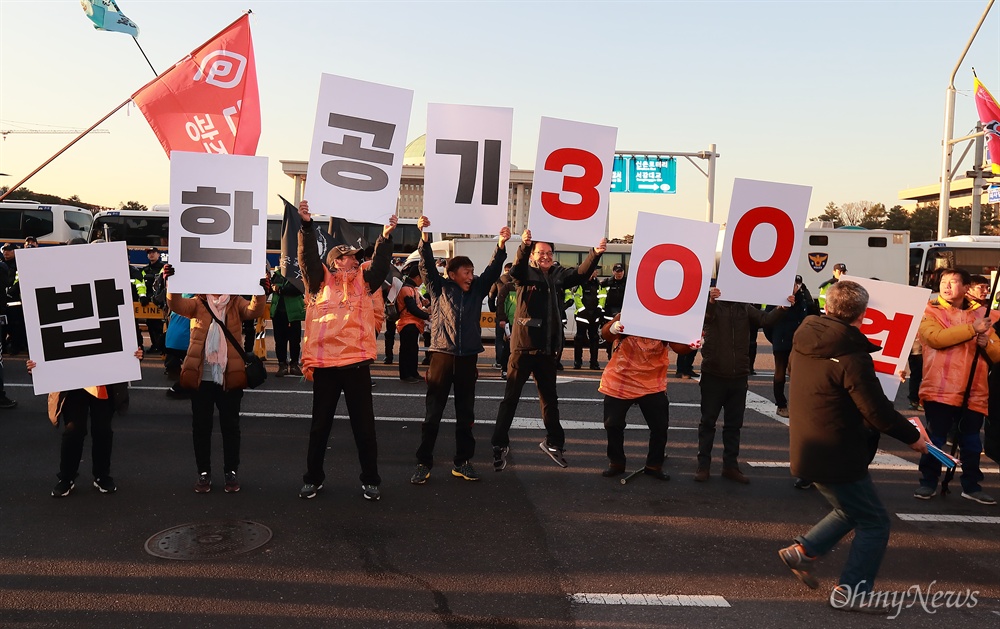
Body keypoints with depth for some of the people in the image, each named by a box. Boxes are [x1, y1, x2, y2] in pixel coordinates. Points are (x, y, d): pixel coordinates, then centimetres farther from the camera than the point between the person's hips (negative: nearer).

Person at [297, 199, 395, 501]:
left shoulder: (363, 282, 8)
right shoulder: (320, 281, 4)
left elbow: (380, 265, -3)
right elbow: (309, 256, -7)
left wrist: (385, 237, -15)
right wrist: (307, 225, -19)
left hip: (357, 364, 1)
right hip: (324, 364, -1)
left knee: (364, 425, 8)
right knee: (320, 425, 12)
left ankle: (370, 480, 21)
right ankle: (313, 478, 28)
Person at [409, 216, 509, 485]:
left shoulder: (477, 290, 11)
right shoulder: (439, 288, 4)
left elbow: (493, 269, 4)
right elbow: (427, 265, -7)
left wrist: (501, 244, -10)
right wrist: (425, 235, -20)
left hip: (468, 359, 3)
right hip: (442, 356, -3)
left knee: (466, 414, 9)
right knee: (433, 414, 2)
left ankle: (462, 462, 20)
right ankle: (424, 463, 10)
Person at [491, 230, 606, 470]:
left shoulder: (558, 274, 7)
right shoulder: (525, 273, -4)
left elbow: (581, 273, -6)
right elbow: (516, 269, -26)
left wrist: (595, 253, -24)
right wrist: (523, 246, -45)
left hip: (548, 347, 4)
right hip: (523, 345, -4)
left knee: (549, 398, 17)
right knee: (511, 397, 2)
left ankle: (553, 442, 32)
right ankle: (500, 445, 12)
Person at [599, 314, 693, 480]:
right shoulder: (625, 317, -12)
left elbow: (678, 347, -18)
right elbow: (606, 335, -29)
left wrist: (690, 344, -43)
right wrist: (612, 328, -54)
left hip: (652, 385, 1)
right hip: (619, 383, -1)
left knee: (660, 426, 5)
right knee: (613, 425, 7)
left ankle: (654, 465, 25)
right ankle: (616, 463, 28)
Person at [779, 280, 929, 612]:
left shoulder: (805, 340, 1)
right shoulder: (852, 357, -23)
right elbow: (878, 412, -19)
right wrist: (913, 436, -4)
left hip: (809, 449, 8)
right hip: (837, 457, -8)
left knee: (851, 510, 26)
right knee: (874, 523, 9)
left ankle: (802, 551, 20)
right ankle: (851, 592, 12)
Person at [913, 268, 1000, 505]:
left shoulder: (981, 313, 12)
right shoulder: (930, 311, 1)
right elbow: (935, 338, -20)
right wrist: (972, 329, -20)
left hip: (974, 392, 3)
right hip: (940, 390, -3)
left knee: (972, 443, 11)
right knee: (936, 439, 1)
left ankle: (971, 486, 25)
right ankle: (928, 482, 15)